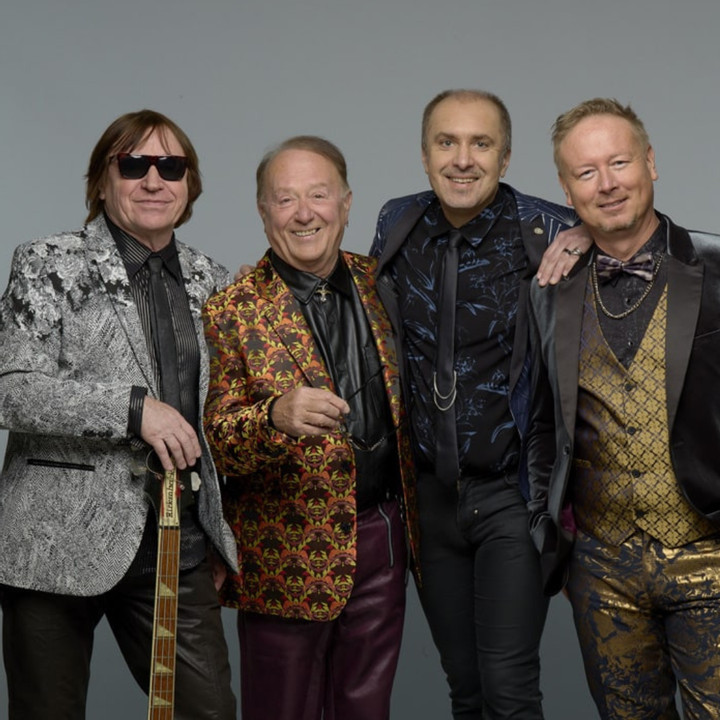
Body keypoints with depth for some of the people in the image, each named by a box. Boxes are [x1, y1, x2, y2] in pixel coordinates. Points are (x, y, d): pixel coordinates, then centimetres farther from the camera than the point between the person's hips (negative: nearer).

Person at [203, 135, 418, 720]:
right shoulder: (232, 311, -10)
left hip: (383, 536, 4)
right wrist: (276, 416, -33)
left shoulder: (378, 284, 5)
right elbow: (215, 444, -13)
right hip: (289, 555, -4)